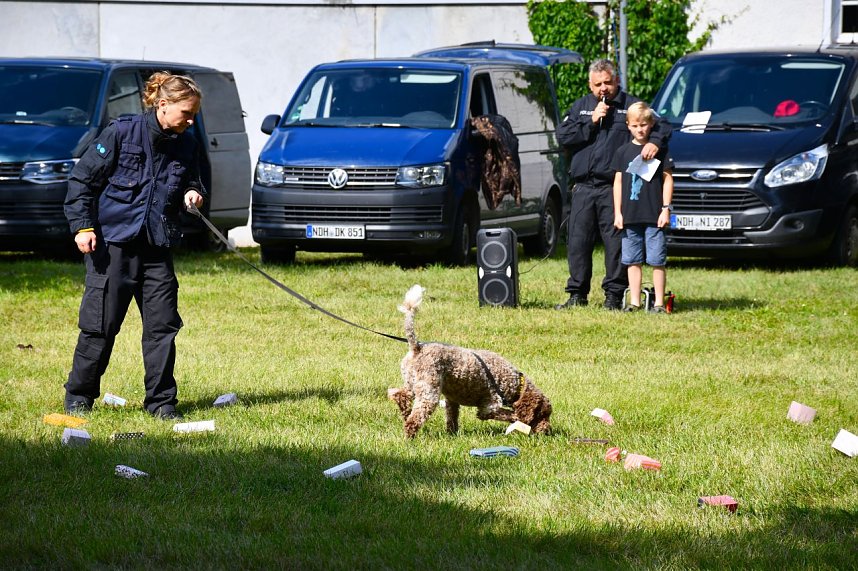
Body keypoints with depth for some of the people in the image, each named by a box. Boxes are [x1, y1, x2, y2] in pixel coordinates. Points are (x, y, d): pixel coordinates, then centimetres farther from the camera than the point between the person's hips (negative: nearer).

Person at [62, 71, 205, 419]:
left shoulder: (187, 146, 6)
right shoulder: (122, 132, -8)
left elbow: (191, 183, 23)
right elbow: (83, 178, -4)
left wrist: (193, 194, -1)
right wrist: (82, 226, -10)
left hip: (158, 247, 4)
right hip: (112, 242, -4)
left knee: (163, 324, -1)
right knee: (100, 324, -1)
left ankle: (161, 401, 8)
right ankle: (78, 397, 14)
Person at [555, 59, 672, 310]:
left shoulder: (630, 105, 6)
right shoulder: (581, 106, 16)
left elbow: (662, 125, 0)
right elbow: (563, 136, 4)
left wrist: (654, 142, -21)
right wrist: (591, 122, -6)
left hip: (614, 188, -3)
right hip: (583, 187, 3)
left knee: (616, 242, -4)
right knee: (578, 242, 4)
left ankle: (614, 295, 2)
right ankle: (577, 294, 12)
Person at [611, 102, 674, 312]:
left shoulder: (660, 150, 2)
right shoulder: (623, 152, 9)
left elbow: (668, 180, 3)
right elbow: (618, 182, 10)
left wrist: (666, 208, -4)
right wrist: (617, 213, 4)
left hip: (654, 216, -3)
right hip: (630, 216, 3)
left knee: (657, 260, -3)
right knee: (632, 260, 6)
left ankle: (659, 303, 1)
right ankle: (634, 301, 11)